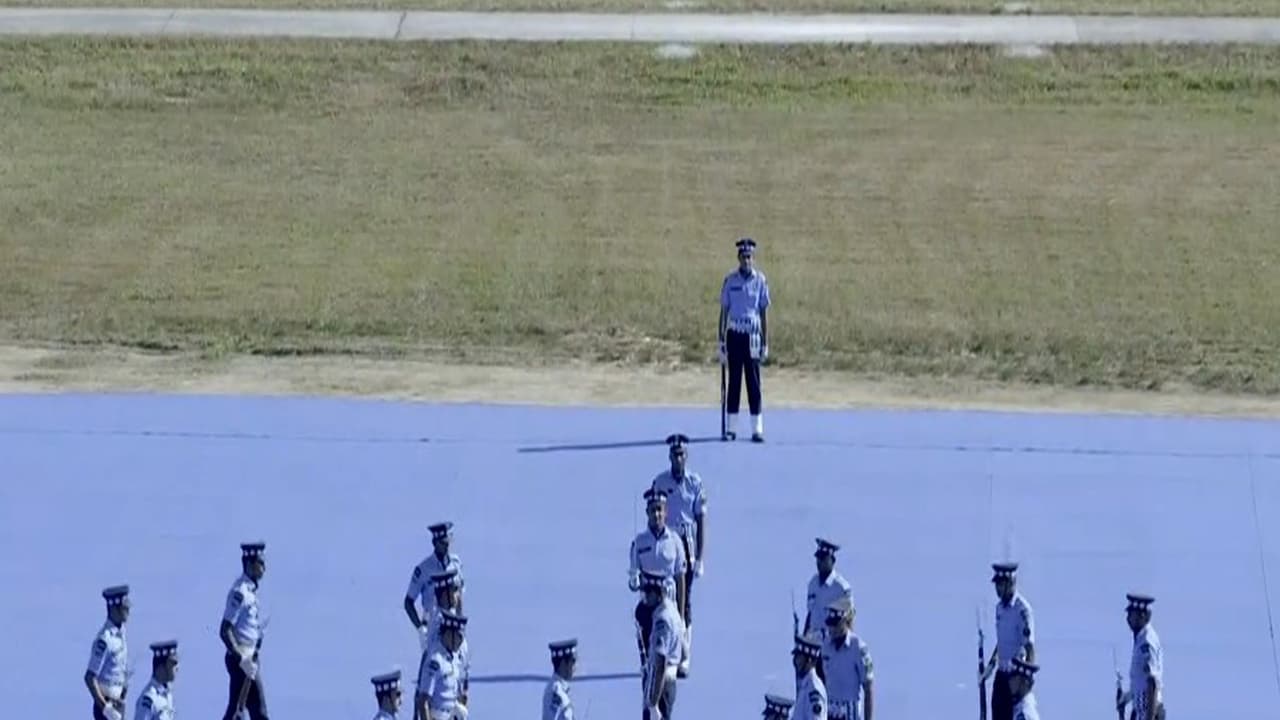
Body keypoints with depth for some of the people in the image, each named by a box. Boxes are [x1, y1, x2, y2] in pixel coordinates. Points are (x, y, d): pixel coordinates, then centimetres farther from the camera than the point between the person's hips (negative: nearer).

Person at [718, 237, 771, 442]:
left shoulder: (760, 280, 1)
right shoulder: (730, 281, 3)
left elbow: (764, 313, 5)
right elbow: (724, 311, 7)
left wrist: (765, 343, 2)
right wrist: (722, 341, 4)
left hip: (752, 336, -1)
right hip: (734, 334, 1)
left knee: (754, 383, -1)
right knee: (734, 381, 4)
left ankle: (757, 429, 0)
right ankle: (730, 428, 8)